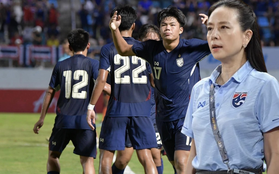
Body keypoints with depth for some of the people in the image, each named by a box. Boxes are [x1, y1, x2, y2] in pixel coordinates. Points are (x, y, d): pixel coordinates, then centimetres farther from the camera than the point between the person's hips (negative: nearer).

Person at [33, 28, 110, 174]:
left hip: (63, 119, 2)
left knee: (53, 155, 20)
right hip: (85, 120, -2)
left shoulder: (60, 66, 10)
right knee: (87, 160, -2)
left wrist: (42, 118, 19)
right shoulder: (93, 64, 1)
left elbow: (50, 92, 12)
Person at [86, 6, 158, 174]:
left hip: (117, 109, -2)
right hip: (142, 109, 2)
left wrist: (91, 106, -4)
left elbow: (102, 79, -8)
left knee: (106, 154, 8)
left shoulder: (108, 49, -1)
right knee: (146, 156, -1)